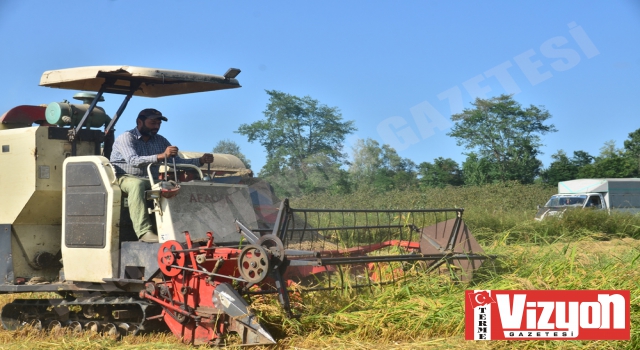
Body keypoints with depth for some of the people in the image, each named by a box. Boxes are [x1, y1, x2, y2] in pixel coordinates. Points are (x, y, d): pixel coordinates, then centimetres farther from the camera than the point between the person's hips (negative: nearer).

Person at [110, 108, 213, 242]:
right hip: (126, 178, -5)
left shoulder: (161, 141, 18)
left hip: (152, 181, 5)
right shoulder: (126, 138, -3)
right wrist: (162, 156, -33)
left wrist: (201, 160, -2)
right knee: (137, 184, -40)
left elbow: (177, 161, 15)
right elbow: (133, 161, -22)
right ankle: (144, 232, -47)